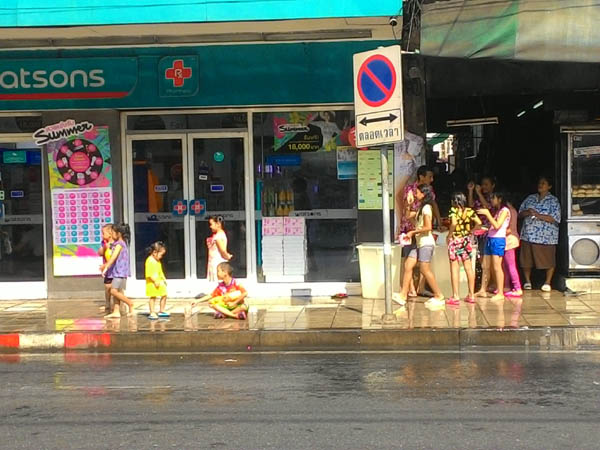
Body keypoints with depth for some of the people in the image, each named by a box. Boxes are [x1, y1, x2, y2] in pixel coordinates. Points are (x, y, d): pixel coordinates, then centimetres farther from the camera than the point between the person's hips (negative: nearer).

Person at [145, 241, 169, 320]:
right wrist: (155, 281, -23)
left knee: (164, 295, 11)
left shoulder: (158, 261, 15)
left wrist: (164, 279, 16)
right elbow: (149, 273, -21)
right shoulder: (150, 261, -15)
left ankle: (161, 311, 24)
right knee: (152, 297, -5)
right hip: (152, 283, -9)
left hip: (159, 282, 9)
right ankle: (152, 313, 0)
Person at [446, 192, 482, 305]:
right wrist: (471, 231, 10)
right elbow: (479, 222, -4)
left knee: (454, 268, 0)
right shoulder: (469, 211, 3)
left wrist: (449, 234, -12)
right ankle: (471, 295, 16)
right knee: (468, 267, 10)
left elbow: (454, 223, -25)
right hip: (466, 240, 5)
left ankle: (455, 297, -2)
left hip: (455, 240, -5)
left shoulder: (453, 210, -9)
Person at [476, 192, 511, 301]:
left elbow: (497, 225, -17)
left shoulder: (505, 210, -7)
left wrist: (487, 213, -16)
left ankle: (500, 293, -4)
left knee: (496, 267, -7)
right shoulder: (497, 211, 18)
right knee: (485, 266, 8)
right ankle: (483, 290, 13)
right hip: (490, 239, 9)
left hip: (498, 240, -9)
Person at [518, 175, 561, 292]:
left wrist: (538, 215, -17)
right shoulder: (530, 198, 13)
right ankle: (527, 281, 22)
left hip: (546, 237, -4)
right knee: (526, 259, 7)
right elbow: (520, 213, 12)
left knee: (548, 260, 1)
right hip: (528, 234, 4)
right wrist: (528, 212, -10)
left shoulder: (553, 200, -1)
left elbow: (555, 218, -11)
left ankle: (547, 283, 15)